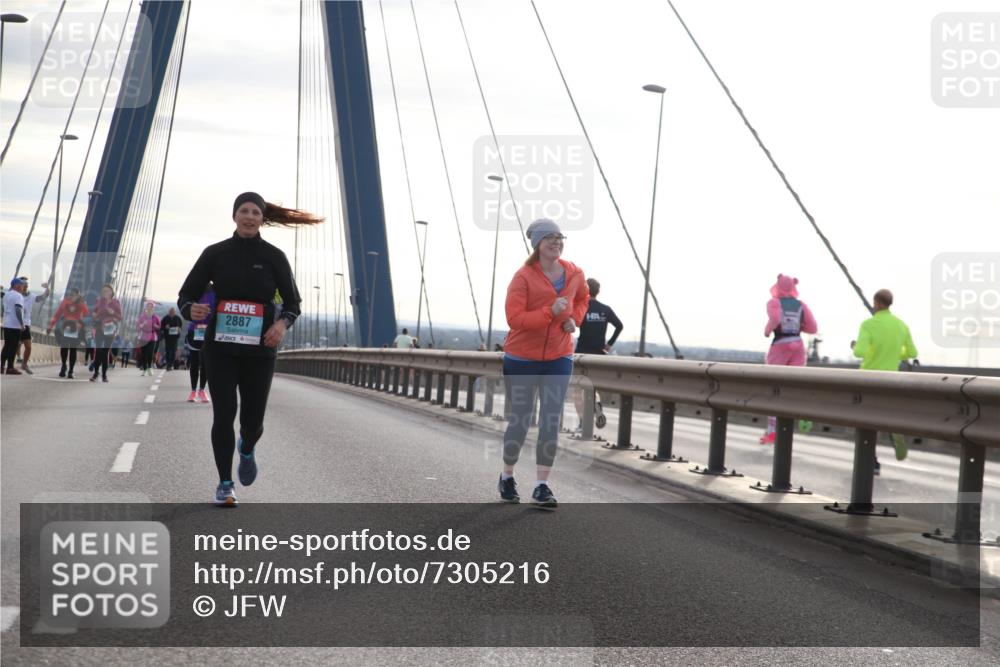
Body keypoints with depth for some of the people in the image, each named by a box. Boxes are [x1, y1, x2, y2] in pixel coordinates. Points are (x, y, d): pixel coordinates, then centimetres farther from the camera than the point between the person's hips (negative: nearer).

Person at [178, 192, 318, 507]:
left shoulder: (274, 257, 0)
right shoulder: (215, 253, 0)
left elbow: (293, 303, 8)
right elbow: (185, 296, 2)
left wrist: (283, 323, -14)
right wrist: (191, 309, -22)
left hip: (259, 350, 0)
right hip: (220, 348, 0)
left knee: (252, 420, 2)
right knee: (223, 415, -8)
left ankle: (247, 450, 40)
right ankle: (225, 484, 7)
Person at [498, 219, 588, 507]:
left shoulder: (574, 274, 0)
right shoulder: (523, 277, -16)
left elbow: (582, 298, 21)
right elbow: (514, 318, -22)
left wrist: (575, 319, 2)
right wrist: (550, 312, -30)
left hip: (559, 358, 4)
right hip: (522, 359, -3)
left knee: (551, 422, 0)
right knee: (519, 421, 7)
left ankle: (541, 485, 8)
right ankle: (507, 477, 29)